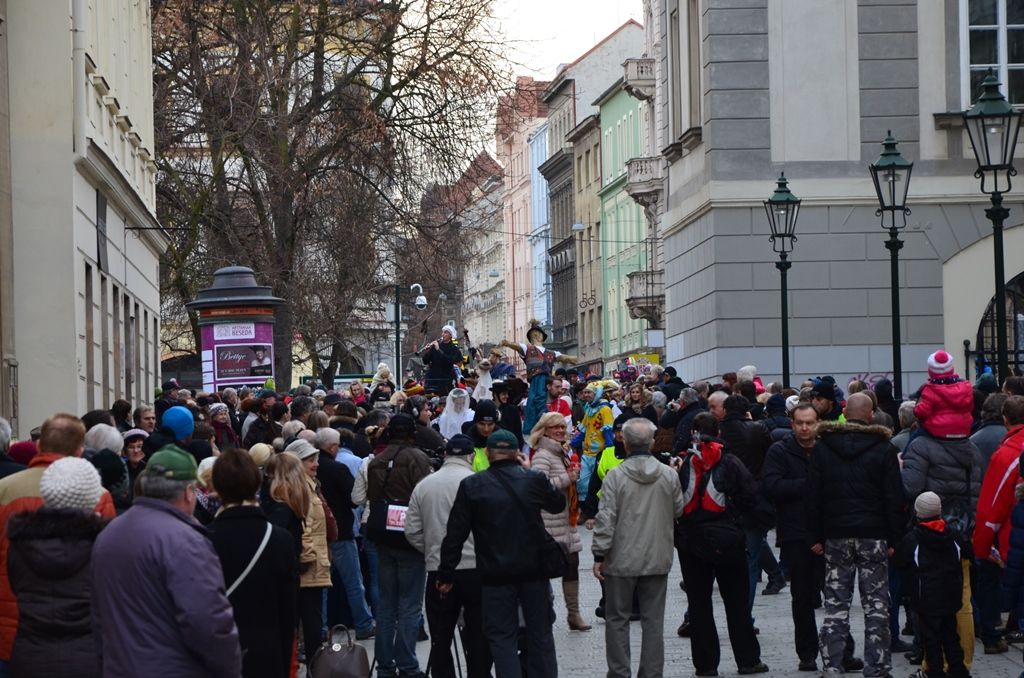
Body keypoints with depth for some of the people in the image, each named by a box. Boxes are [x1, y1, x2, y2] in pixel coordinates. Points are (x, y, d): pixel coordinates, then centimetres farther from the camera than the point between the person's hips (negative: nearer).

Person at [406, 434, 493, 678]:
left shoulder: (423, 486, 4)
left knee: (441, 639, 9)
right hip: (476, 567, -2)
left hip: (437, 571, 2)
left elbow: (412, 532, 5)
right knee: (478, 638, 5)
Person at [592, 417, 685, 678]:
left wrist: (599, 555, -6)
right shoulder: (669, 475, -3)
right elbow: (678, 511, 10)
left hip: (622, 560, -2)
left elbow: (605, 520, -13)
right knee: (654, 621, 8)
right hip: (658, 560, 3)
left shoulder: (616, 476, -12)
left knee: (617, 619, 9)